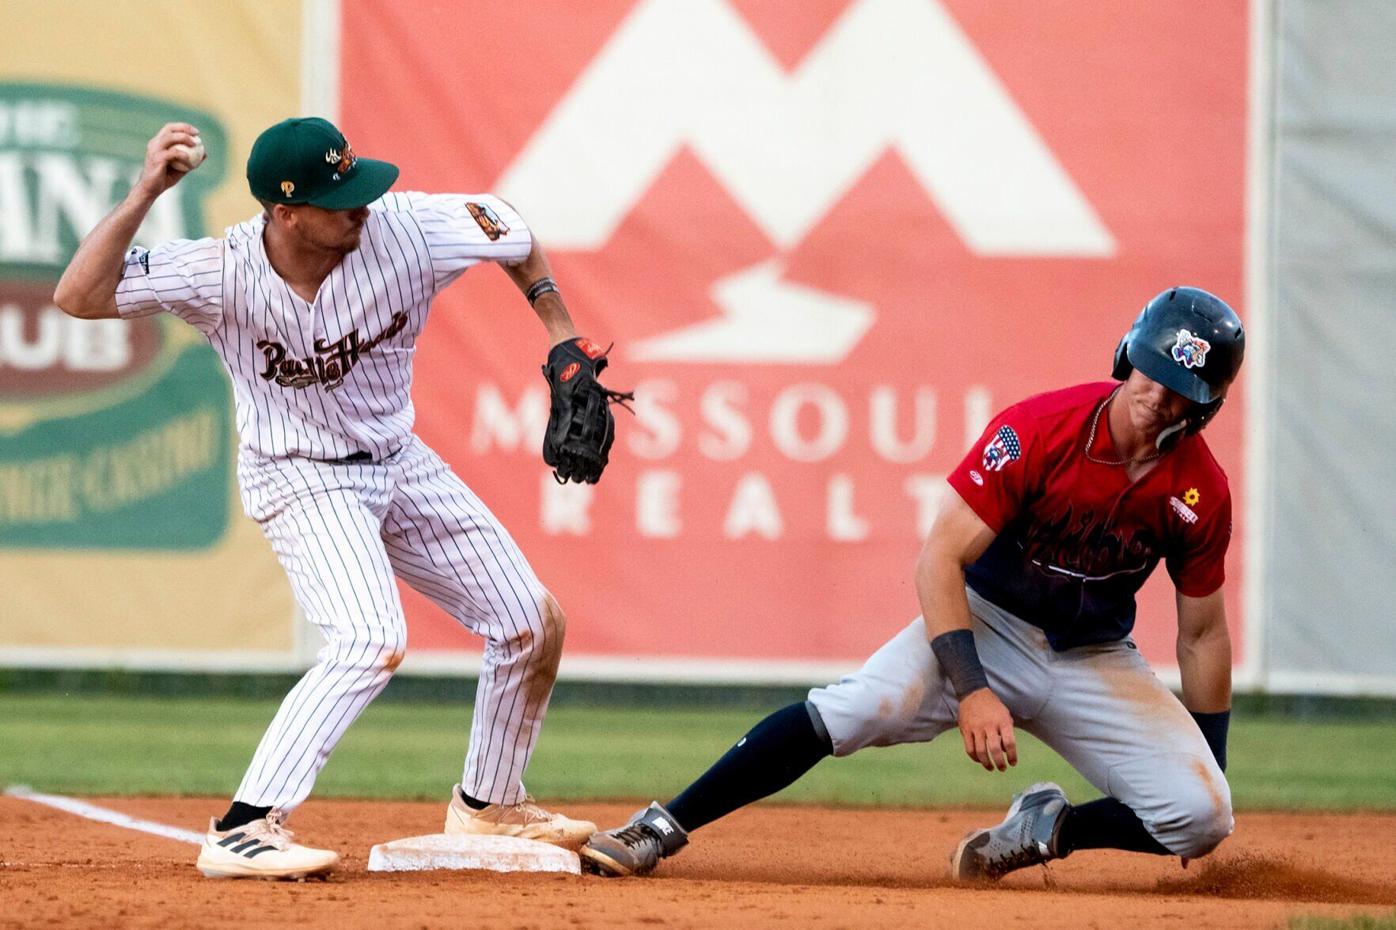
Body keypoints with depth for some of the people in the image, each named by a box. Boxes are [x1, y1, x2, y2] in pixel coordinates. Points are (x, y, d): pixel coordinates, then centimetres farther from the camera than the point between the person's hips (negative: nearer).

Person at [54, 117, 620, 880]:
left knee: (533, 624, 11)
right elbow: (79, 297, -33)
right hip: (302, 481, -5)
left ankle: (487, 804, 33)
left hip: (398, 465, 5)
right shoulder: (223, 273, -27)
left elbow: (513, 233, -1)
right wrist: (143, 196, -41)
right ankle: (243, 832, -29)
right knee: (371, 640, -30)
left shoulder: (402, 232, -21)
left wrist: (564, 342, -4)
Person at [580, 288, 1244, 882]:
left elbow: (1202, 635, 3)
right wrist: (972, 690, -33)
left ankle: (1047, 829, 11)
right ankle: (660, 830, -23)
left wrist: (1211, 775, 6)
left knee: (1202, 820, -16)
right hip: (987, 625, -3)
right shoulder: (1038, 431, -22)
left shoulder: (1202, 493, -12)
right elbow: (938, 561, -23)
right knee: (858, 710, -30)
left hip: (1095, 658, 3)